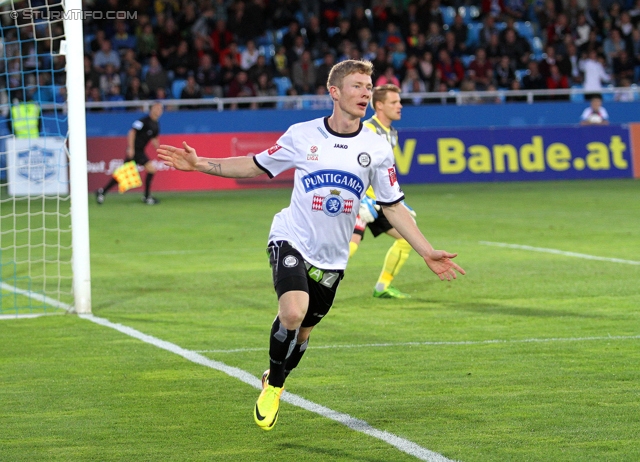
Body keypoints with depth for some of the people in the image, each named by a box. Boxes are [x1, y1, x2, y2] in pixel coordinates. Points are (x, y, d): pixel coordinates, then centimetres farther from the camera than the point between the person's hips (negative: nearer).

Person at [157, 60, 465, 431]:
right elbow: (256, 166, 8)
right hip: (292, 242, -3)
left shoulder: (377, 150, -2)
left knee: (302, 333, 10)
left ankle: (275, 381, 41)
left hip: (331, 259, 3)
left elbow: (394, 207, 6)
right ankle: (273, 385, -2)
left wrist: (428, 253, 0)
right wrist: (201, 164, -1)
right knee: (293, 311, -27)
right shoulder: (302, 136, -5)